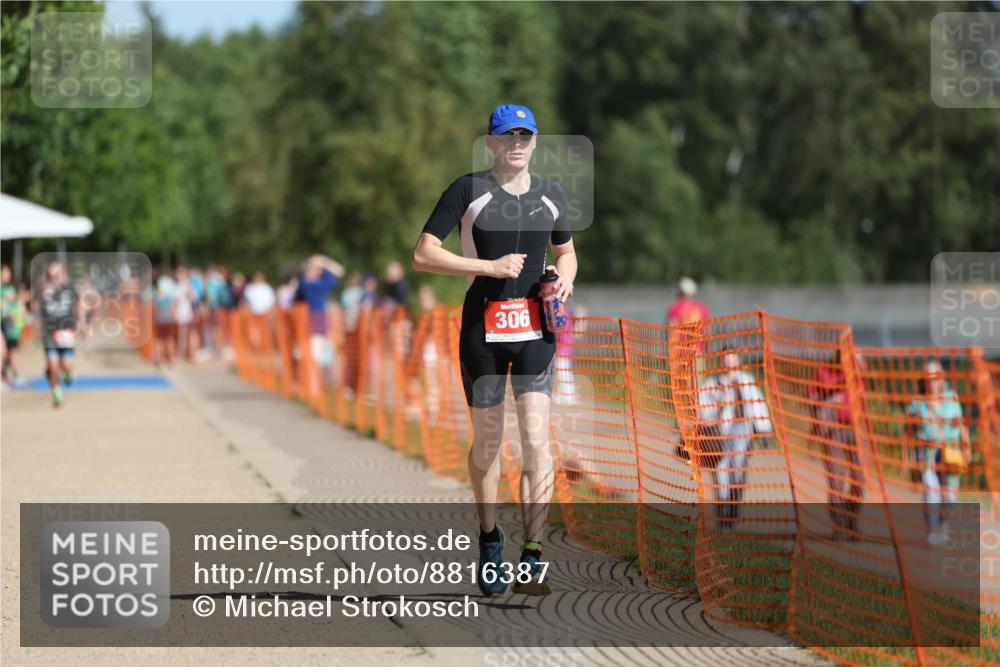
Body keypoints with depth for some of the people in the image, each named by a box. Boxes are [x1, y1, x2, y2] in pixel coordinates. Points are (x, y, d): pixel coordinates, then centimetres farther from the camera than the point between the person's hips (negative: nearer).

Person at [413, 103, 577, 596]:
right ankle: (489, 538, 29)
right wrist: (491, 267, -16)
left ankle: (532, 557, -13)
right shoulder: (468, 192, -3)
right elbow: (422, 255, -9)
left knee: (536, 439, -11)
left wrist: (565, 277, 1)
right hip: (482, 326, -2)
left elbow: (565, 251, 25)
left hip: (534, 326, 2)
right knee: (488, 440, 6)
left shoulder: (551, 196, 9)